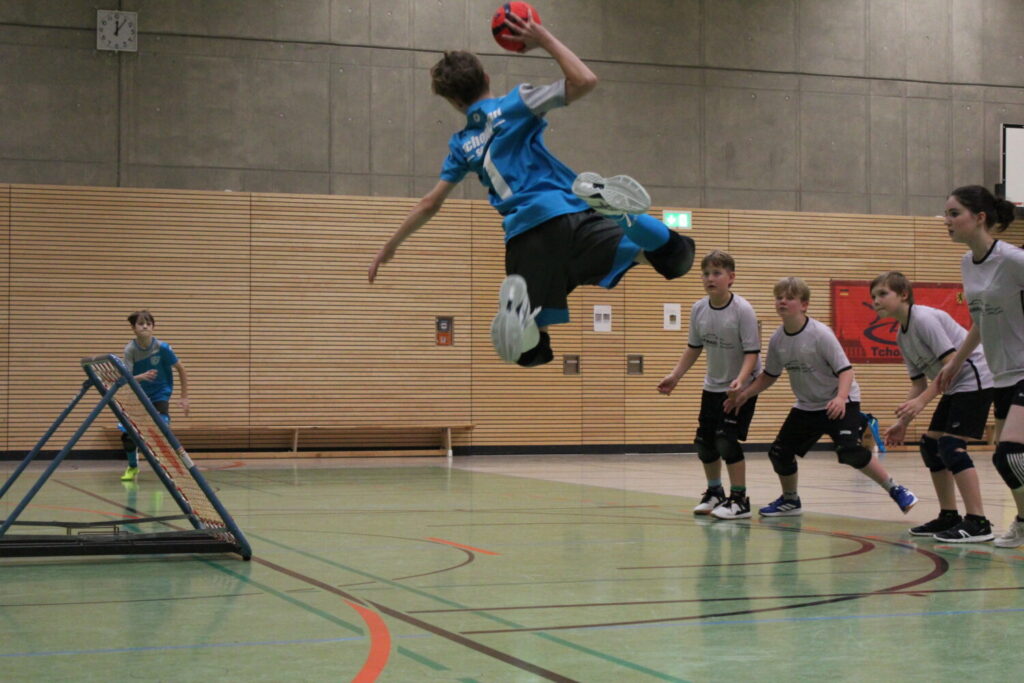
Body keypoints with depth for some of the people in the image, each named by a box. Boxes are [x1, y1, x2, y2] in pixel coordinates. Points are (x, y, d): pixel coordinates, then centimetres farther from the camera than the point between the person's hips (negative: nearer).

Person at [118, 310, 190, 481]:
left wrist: (184, 397, -6)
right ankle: (132, 467, 21)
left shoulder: (162, 348, -18)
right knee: (127, 433, -6)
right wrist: (142, 376, -44)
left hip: (160, 395, -2)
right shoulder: (130, 350, -15)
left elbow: (181, 370, -6)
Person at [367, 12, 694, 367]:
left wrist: (387, 249, 40)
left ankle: (517, 304, -26)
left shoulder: (462, 145, 21)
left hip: (522, 238, 3)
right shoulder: (515, 105, 11)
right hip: (564, 216, -2)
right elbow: (584, 80, 1)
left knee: (530, 351, 11)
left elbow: (429, 204, 27)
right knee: (674, 254, -7)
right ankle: (608, 204, -36)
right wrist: (545, 39, 12)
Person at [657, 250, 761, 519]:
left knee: (727, 440, -15)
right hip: (713, 386, 6)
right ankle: (715, 492, 31)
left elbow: (752, 352, -21)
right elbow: (694, 348, 10)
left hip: (742, 387, -6)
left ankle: (740, 500, -2)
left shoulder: (742, 310, -20)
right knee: (704, 441, 9)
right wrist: (675, 375, 4)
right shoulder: (699, 309, -3)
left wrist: (740, 380, -35)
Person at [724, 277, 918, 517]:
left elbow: (845, 370, -23)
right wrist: (744, 395, 0)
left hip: (840, 402, -6)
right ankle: (790, 500, 29)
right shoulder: (777, 340, -5)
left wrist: (840, 398, -40)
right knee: (779, 452, 3)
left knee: (850, 451, -24)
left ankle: (896, 490, -7)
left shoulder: (820, 334, -22)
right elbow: (769, 375, 11)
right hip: (806, 406, 6)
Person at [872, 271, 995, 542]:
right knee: (930, 444, 9)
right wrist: (903, 423, 7)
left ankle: (977, 522, -19)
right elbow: (919, 383, 14)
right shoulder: (902, 336, 11)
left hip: (975, 379, -10)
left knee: (951, 444, -18)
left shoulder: (924, 319, -17)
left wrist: (922, 401, -27)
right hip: (954, 387, 10)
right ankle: (949, 516, 17)